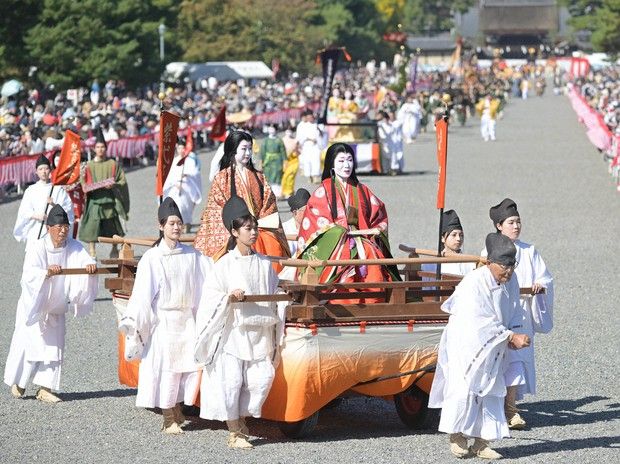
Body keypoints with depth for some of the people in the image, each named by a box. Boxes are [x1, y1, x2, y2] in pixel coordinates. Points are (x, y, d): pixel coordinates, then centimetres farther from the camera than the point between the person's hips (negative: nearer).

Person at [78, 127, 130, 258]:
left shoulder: (113, 164, 7)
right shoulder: (89, 166, 7)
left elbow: (122, 181, 5)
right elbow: (83, 184, 9)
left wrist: (113, 185, -14)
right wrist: (87, 187, -13)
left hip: (109, 200, 0)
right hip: (94, 201, 0)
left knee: (112, 227, 3)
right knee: (92, 226, -6)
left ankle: (115, 249, 17)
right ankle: (91, 251, 0)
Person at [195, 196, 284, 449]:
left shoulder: (264, 264, 8)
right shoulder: (225, 264, -3)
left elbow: (276, 297, 15)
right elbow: (210, 296, -6)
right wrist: (229, 298, -21)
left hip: (259, 334, 4)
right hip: (232, 333, -4)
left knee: (260, 380, 0)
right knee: (230, 381, -5)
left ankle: (240, 419, 21)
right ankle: (234, 433, 6)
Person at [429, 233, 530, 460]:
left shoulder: (510, 281, 0)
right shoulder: (474, 283, -23)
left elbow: (513, 314, 10)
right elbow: (483, 320, -28)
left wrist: (514, 334, -10)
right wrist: (511, 337, -30)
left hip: (492, 349, 7)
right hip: (466, 345, -7)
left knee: (491, 392, 4)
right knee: (464, 388, -8)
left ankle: (481, 442, 10)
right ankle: (456, 436, 11)